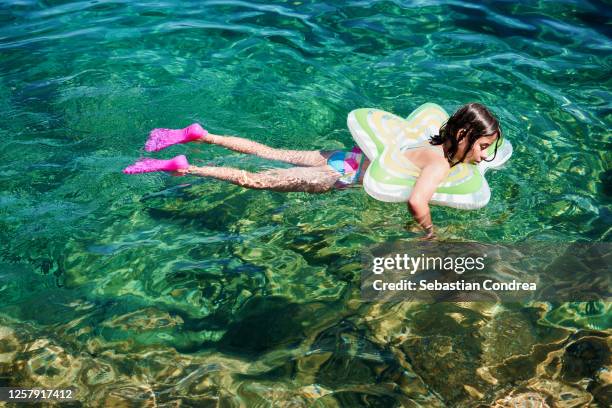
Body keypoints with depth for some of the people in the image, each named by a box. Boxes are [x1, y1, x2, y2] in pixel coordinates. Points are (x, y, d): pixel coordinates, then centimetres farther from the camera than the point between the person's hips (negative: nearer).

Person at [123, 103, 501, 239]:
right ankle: (181, 167, 0)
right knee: (255, 179, -3)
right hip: (345, 175, -8)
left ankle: (198, 135, 23)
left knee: (269, 153, 17)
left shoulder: (440, 143, 3)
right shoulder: (441, 165, -24)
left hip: (350, 156, 8)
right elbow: (416, 200, -42)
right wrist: (429, 231, -24)